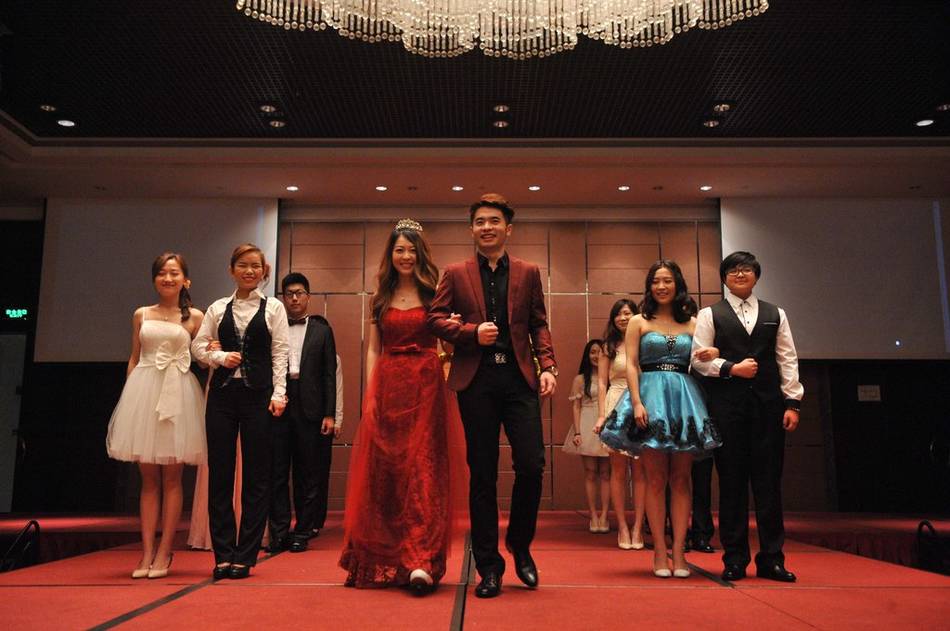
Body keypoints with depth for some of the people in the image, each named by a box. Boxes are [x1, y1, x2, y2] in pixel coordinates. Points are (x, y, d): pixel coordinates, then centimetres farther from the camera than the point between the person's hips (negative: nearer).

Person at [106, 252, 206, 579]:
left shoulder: (194, 317, 6)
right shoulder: (141, 315, 13)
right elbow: (133, 359, 14)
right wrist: (128, 397, 7)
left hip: (178, 394, -2)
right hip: (144, 392, 2)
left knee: (171, 478, 1)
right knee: (149, 478, 4)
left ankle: (164, 552, 6)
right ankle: (147, 552, 8)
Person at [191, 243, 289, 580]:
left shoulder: (273, 307, 5)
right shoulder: (218, 308, 11)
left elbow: (279, 353, 0)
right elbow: (197, 346, 13)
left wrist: (278, 394, -8)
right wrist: (220, 357, -6)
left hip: (258, 394, -2)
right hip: (223, 393, 2)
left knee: (256, 476, 0)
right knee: (219, 473, 3)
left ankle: (245, 556, 9)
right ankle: (223, 554, 11)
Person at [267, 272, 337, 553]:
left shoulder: (321, 330, 9)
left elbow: (329, 374, 5)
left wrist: (329, 414, -2)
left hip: (309, 409, 0)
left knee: (307, 475, 5)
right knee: (277, 472, 3)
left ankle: (302, 532, 14)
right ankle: (279, 532, 11)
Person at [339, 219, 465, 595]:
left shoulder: (433, 293, 5)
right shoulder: (380, 297, 12)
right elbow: (373, 349, 8)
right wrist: (370, 394, -1)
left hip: (426, 388, -2)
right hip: (388, 389, 3)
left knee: (423, 468, -7)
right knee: (385, 472, 5)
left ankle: (421, 562, -9)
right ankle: (383, 560, 18)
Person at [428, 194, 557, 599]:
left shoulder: (528, 273, 12)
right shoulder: (456, 274, 10)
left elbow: (539, 325, 10)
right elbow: (435, 318, 5)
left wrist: (547, 366, -3)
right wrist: (471, 332, -10)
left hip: (519, 378, 1)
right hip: (476, 380, -1)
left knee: (531, 465, -6)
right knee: (482, 474, 4)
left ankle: (520, 546, 21)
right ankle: (488, 565, 15)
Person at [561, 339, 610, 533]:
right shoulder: (580, 379, 7)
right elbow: (576, 407, 3)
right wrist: (577, 432, -7)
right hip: (588, 427, 0)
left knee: (605, 473, 1)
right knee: (590, 472, 0)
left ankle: (604, 516, 4)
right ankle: (593, 516, 5)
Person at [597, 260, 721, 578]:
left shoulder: (693, 324, 13)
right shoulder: (639, 322, 8)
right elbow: (631, 365, 0)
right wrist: (636, 402, -11)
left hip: (685, 398, 2)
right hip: (651, 396, -2)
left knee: (681, 479, 2)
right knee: (656, 478, -1)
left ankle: (679, 552, 6)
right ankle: (659, 552, 4)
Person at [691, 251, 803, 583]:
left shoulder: (775, 314, 16)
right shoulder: (709, 315, 9)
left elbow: (788, 360, 10)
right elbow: (698, 358, 1)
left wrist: (792, 402, 2)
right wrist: (731, 368, -12)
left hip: (767, 405, 2)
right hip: (727, 405, -2)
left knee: (768, 480, 2)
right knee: (732, 481, 1)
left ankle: (771, 558, 10)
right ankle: (735, 559, 8)